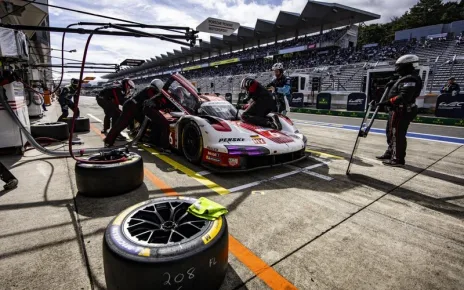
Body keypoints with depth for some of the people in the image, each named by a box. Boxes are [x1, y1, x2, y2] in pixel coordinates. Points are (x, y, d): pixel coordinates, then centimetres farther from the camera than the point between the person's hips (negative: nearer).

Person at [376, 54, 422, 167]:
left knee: (398, 135, -8)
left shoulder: (410, 80, -16)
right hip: (396, 111, 11)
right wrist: (393, 86, 13)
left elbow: (404, 97, -27)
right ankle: (390, 154, 32)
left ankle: (398, 159, -1)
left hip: (401, 112, -11)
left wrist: (388, 102, -31)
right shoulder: (405, 78, 17)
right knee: (391, 133, 19)